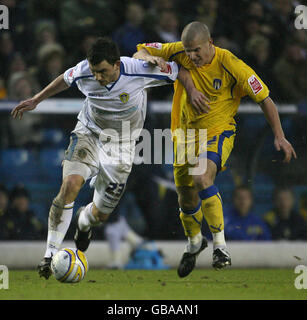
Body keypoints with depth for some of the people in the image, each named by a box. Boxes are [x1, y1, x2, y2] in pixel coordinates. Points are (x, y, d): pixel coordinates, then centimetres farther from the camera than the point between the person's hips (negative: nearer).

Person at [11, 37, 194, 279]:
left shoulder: (140, 71, -26)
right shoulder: (83, 72, -19)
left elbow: (179, 70, -10)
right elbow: (65, 80, 5)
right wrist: (36, 101, 10)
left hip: (121, 143, 0)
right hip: (88, 133, 0)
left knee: (101, 215, 5)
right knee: (70, 184, -28)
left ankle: (84, 221, 46)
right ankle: (51, 254, -22)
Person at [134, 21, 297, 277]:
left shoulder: (229, 64, -20)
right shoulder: (179, 54, -11)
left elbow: (264, 98, -13)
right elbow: (139, 53, 0)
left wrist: (279, 136, -17)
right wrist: (149, 58, -25)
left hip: (218, 132, -4)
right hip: (185, 134, 5)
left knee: (202, 179, -32)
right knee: (187, 200, 12)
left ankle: (220, 246, -26)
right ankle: (194, 243, 44)